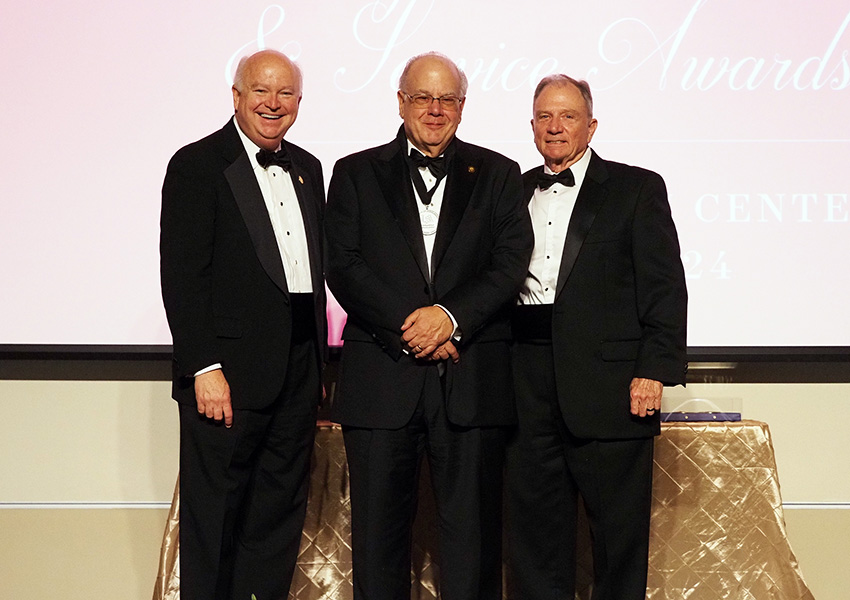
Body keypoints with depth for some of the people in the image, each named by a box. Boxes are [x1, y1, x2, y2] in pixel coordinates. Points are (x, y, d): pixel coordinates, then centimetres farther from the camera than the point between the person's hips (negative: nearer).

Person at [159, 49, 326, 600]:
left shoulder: (307, 168, 15)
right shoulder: (198, 164, -5)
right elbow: (181, 275, -11)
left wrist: (319, 361, 12)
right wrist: (204, 368, -18)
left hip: (298, 369, 6)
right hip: (228, 371, -6)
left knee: (280, 513, 13)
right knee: (214, 516, 2)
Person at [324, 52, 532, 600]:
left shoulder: (498, 175, 12)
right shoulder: (356, 173, 11)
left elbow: (512, 266, 1)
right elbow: (343, 267, 0)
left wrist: (450, 316, -14)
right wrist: (409, 328, -11)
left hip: (472, 379, 0)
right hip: (381, 375, 0)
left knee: (473, 529, 3)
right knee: (379, 528, 5)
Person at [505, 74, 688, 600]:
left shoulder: (638, 189, 3)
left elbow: (664, 288, -3)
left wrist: (654, 370, -12)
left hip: (608, 379, -4)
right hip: (529, 383, 4)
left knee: (619, 526, 4)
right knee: (535, 521, 10)